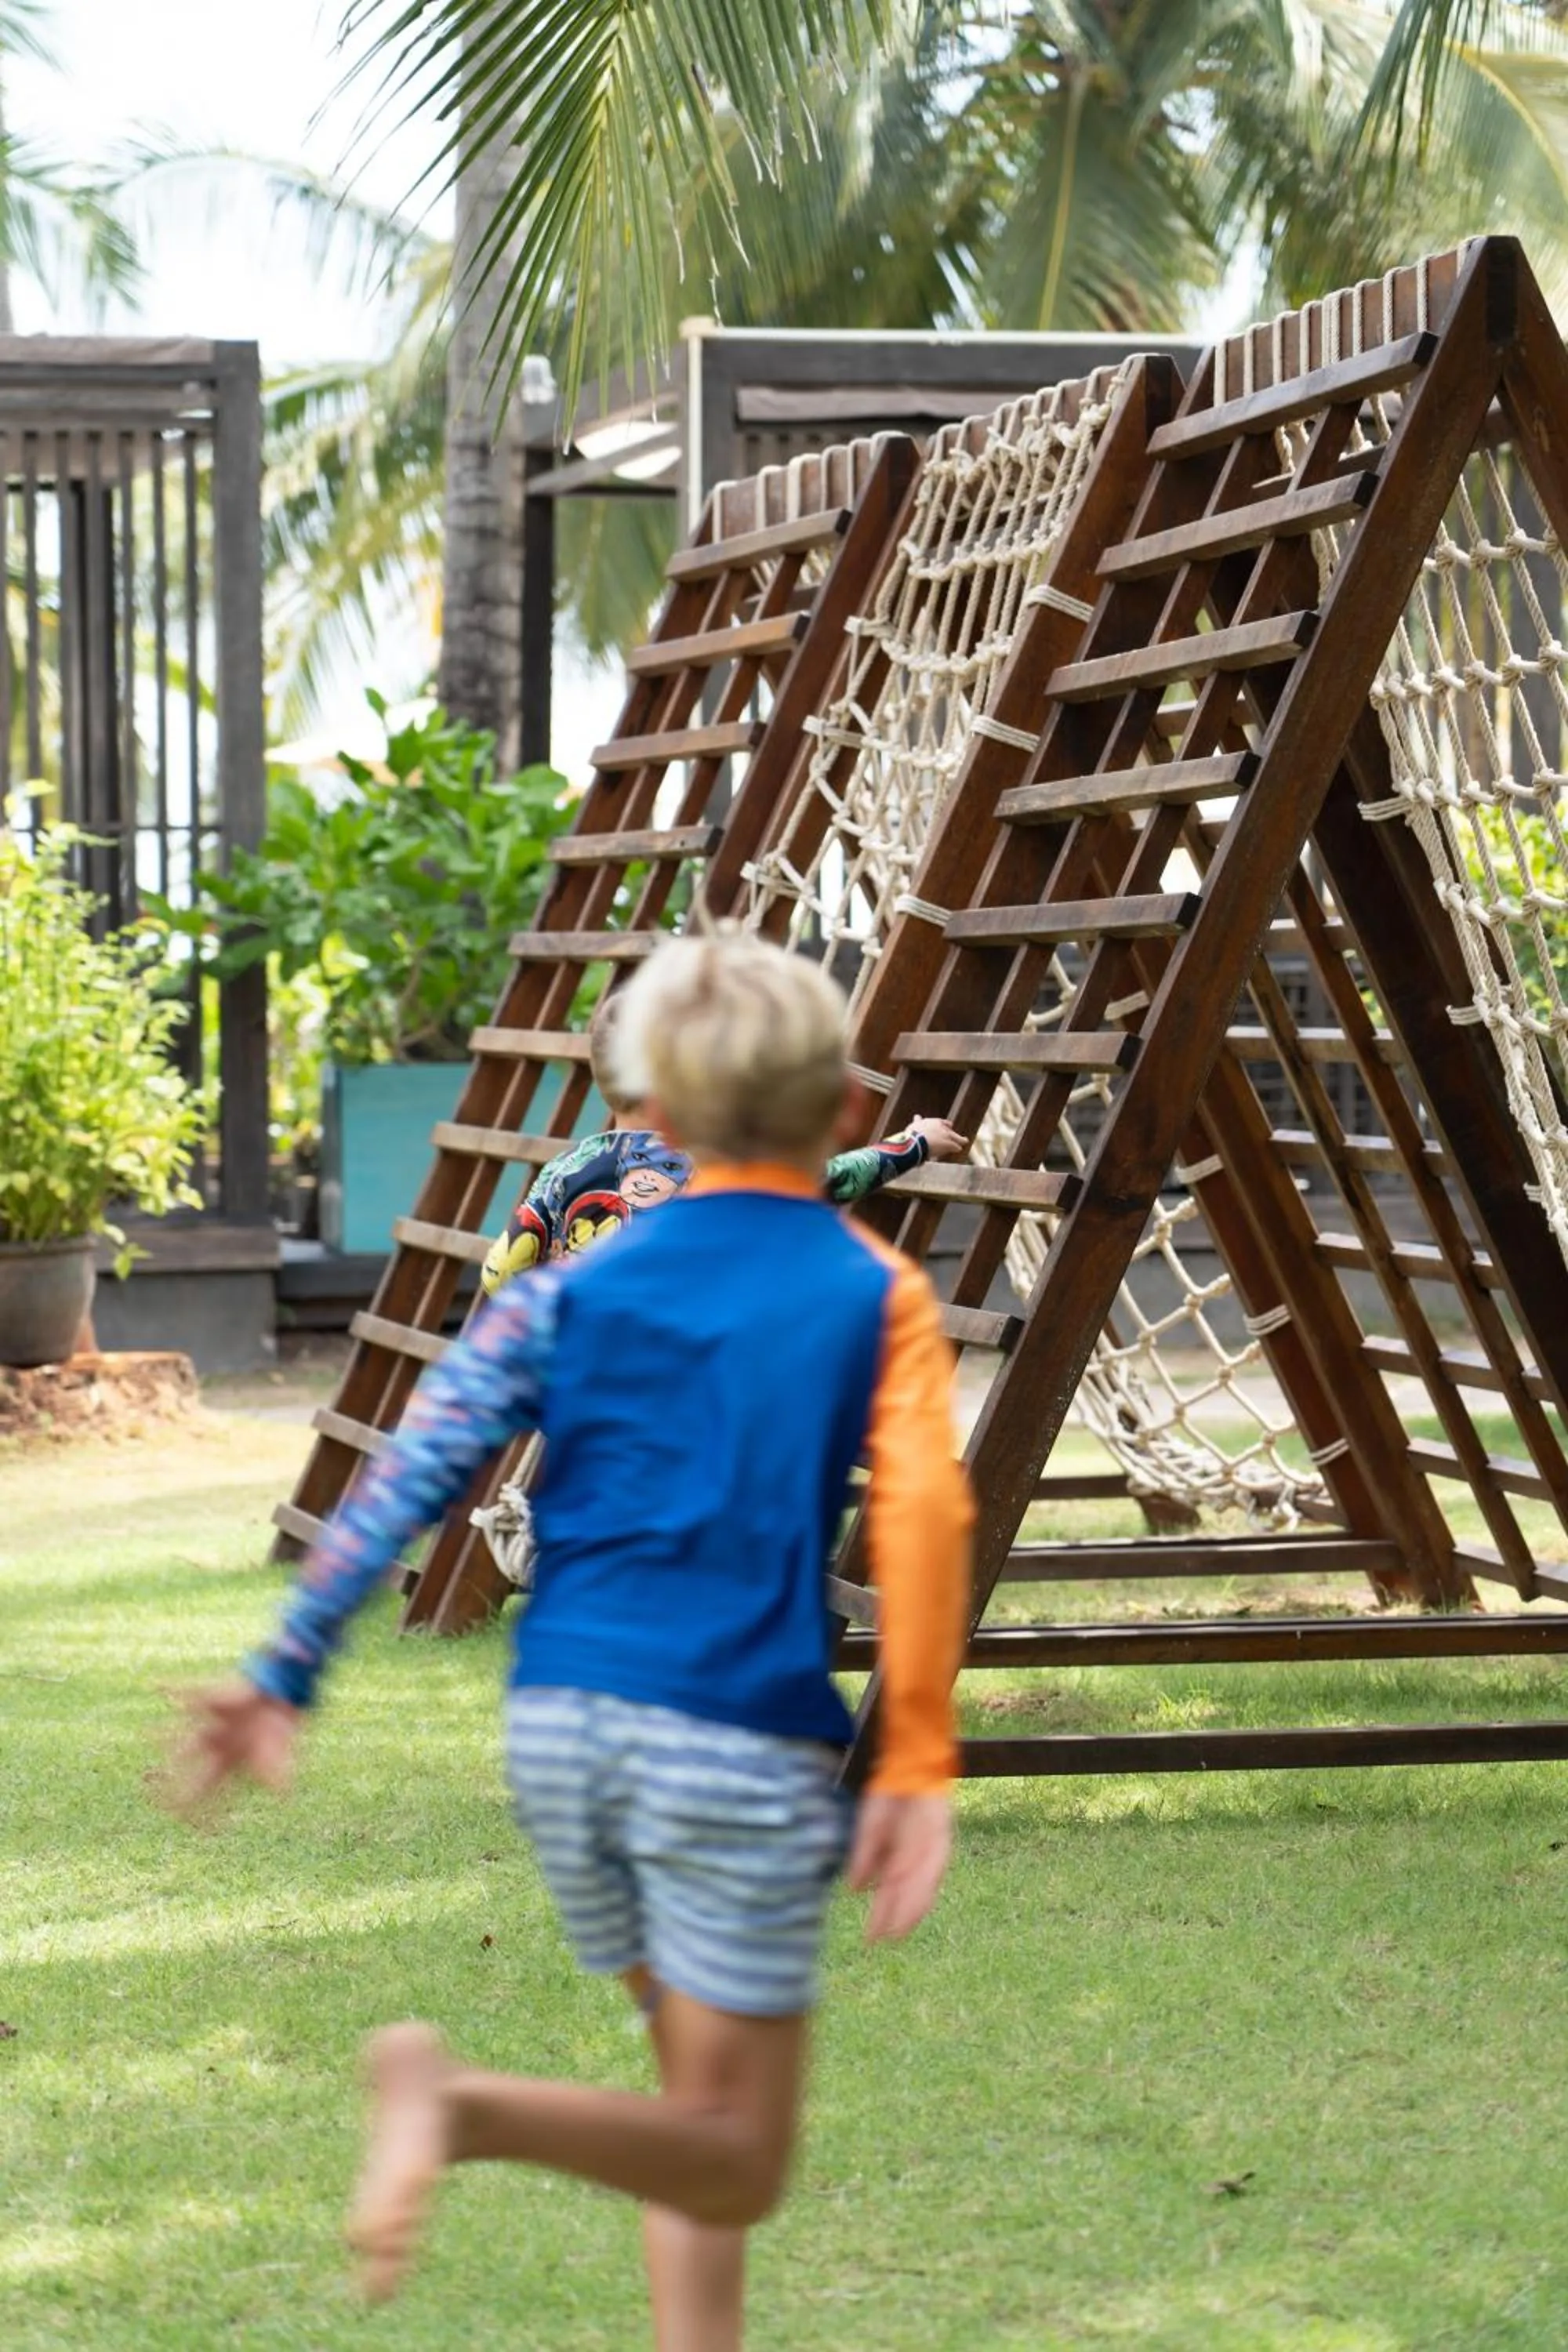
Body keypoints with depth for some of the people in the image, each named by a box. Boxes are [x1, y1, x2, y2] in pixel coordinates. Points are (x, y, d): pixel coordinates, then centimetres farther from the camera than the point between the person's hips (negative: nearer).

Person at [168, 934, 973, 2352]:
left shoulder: (577, 1290, 11)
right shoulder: (878, 1296, 4)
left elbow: (409, 1477, 2)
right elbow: (922, 1517, -10)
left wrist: (283, 1680, 2)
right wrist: (916, 1768, -10)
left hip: (563, 1718, 5)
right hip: (743, 1741, -5)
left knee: (706, 2112, 21)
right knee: (736, 2164, -1)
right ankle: (465, 2104, -24)